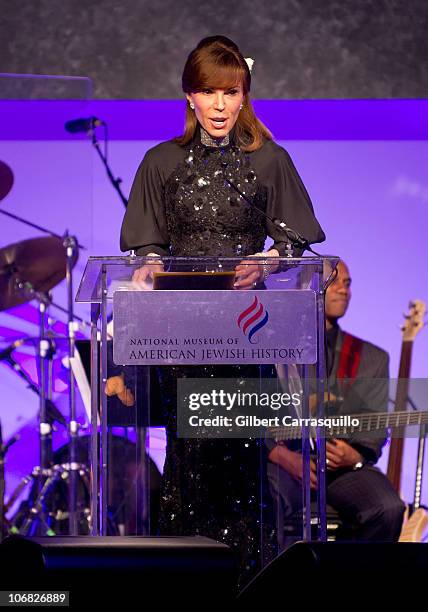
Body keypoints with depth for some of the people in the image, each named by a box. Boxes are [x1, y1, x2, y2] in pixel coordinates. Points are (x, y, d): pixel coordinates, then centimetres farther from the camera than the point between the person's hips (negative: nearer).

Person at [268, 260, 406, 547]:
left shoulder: (372, 358, 17)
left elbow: (373, 430, 10)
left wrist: (355, 457, -13)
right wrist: (284, 456, -12)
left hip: (344, 468, 2)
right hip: (280, 462, -2)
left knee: (388, 508, -28)